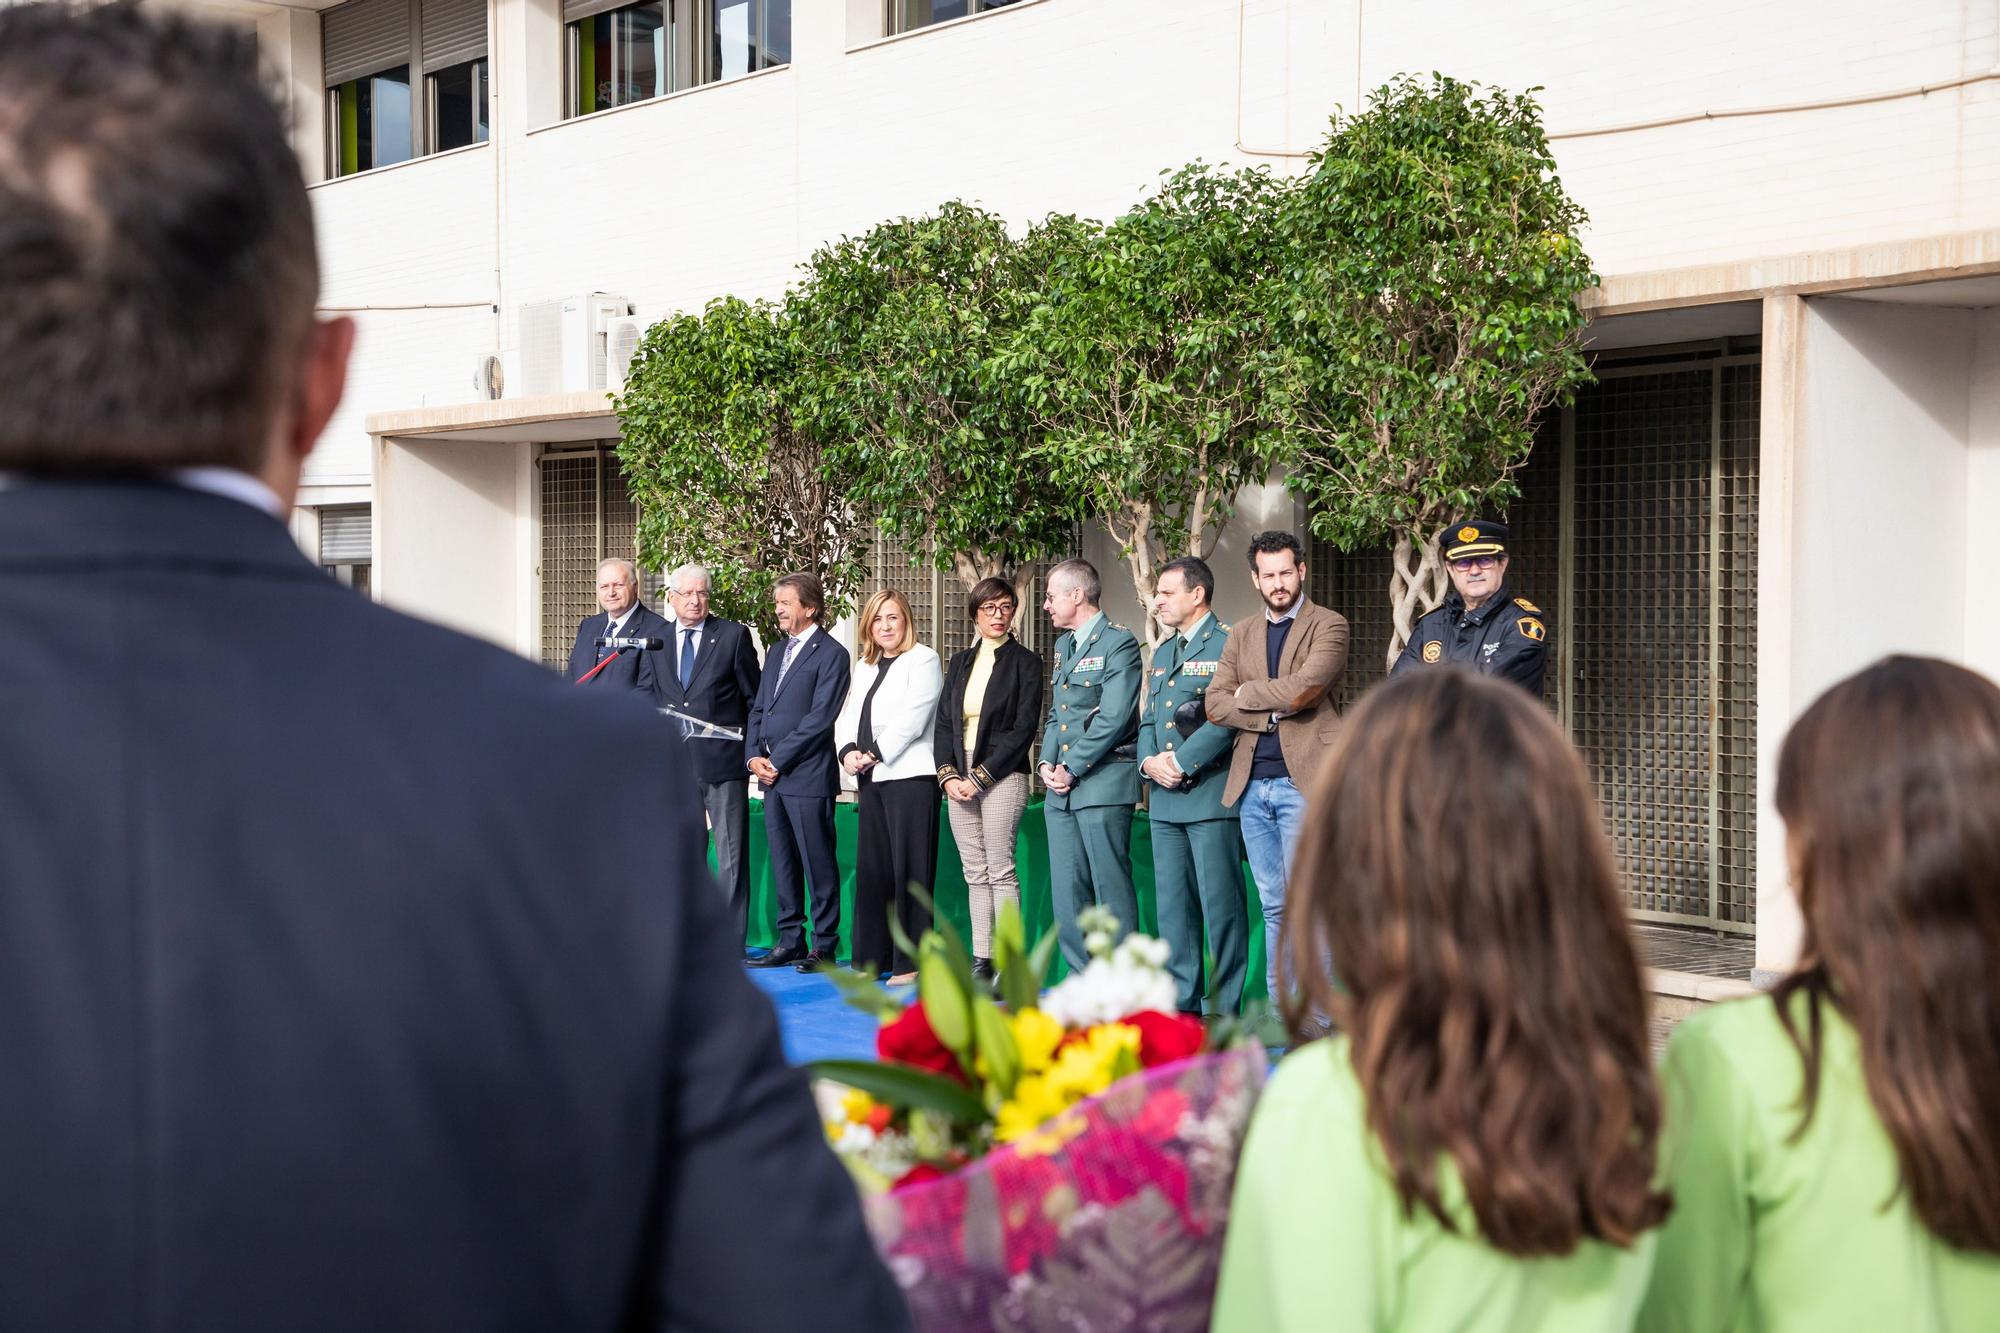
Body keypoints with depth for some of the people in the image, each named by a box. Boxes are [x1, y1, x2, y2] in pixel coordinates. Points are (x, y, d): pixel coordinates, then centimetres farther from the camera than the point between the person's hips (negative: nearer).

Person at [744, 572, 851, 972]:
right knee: (782, 863, 11)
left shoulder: (830, 654, -7)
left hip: (808, 776, -8)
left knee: (818, 864, -2)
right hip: (773, 775, 8)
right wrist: (755, 755, 2)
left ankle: (824, 946, 3)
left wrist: (778, 760, -13)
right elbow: (759, 709, 18)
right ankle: (790, 941, 17)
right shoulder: (777, 651, 18)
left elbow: (819, 718, -14)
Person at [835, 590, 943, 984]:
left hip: (909, 776, -7)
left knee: (909, 869, -7)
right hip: (872, 780, 7)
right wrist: (848, 752, -3)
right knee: (871, 869, 7)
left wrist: (874, 755, -11)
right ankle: (870, 957, 13)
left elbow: (911, 719, -12)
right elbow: (846, 716, 16)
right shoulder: (865, 667, 21)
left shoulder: (923, 660, -2)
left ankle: (911, 963, -5)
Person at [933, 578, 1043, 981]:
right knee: (975, 873, 5)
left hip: (1002, 777, -5)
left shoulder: (1024, 662, -1)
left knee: (1000, 869, -10)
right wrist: (948, 775, -1)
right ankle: (982, 960, 7)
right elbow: (944, 723, 14)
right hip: (959, 778, 5)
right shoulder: (960, 663, 16)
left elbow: (1023, 728, -8)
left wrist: (980, 776, -12)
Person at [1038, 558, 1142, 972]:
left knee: (1111, 888, -6)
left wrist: (1072, 768, -13)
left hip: (1103, 783, -8)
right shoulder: (1063, 645, 19)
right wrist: (1047, 762, 5)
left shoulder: (1118, 643, -8)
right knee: (1067, 891, 8)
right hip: (1061, 788, 8)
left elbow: (1113, 718, -15)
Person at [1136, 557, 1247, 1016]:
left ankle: (1226, 1009, 0)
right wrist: (1149, 761, 1)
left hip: (1211, 794, -8)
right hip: (1165, 798, 8)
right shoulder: (1162, 654, 21)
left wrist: (1181, 763, -15)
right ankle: (1180, 1001, 15)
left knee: (1220, 904, -5)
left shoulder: (1227, 645, -6)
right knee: (1172, 905, 9)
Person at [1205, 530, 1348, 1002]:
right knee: (1274, 906, 10)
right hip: (1252, 784, 6)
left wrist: (1248, 693, -1)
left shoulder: (1328, 626, -1)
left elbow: (1303, 688, -16)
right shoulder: (1241, 634, 16)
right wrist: (1270, 712, -8)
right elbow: (1215, 704, 6)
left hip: (1304, 780, -6)